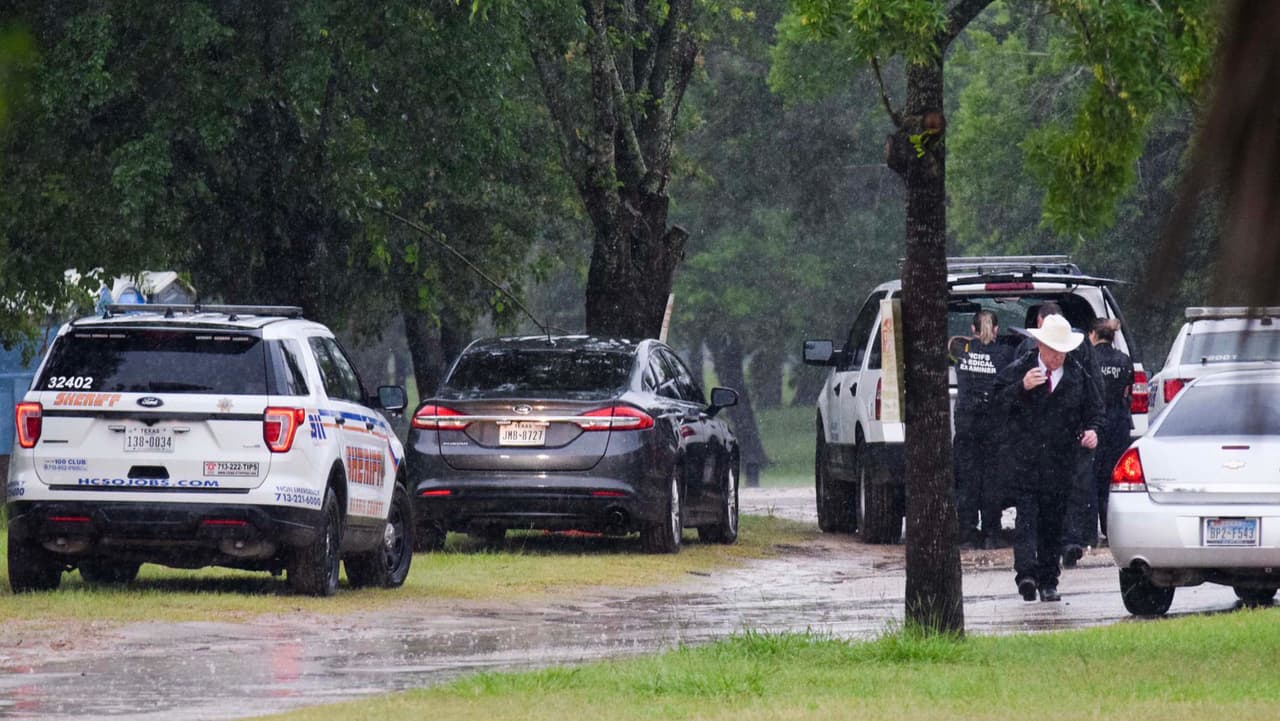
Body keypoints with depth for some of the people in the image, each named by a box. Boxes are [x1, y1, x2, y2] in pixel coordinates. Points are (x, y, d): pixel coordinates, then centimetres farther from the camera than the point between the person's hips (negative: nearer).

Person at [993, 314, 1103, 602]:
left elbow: (1094, 407, 16)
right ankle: (1026, 573, -24)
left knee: (1053, 522, 6)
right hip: (1024, 458, -3)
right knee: (1027, 514, -14)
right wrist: (1022, 388, -19)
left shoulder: (1077, 375, 9)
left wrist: (1092, 429, -3)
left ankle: (1048, 581, 12)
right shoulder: (1018, 370, 1)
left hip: (1060, 463, 3)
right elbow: (997, 400, -4)